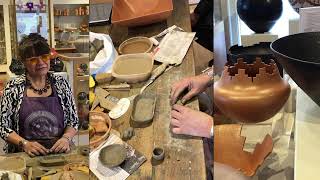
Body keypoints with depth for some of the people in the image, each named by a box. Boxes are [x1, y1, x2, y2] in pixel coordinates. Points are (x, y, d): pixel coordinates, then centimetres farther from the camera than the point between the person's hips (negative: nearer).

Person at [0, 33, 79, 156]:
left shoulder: (61, 84, 5)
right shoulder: (13, 88, 0)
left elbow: (73, 121, 10)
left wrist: (66, 138, -9)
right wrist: (25, 144, -13)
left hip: (58, 153, 2)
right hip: (24, 155, -1)